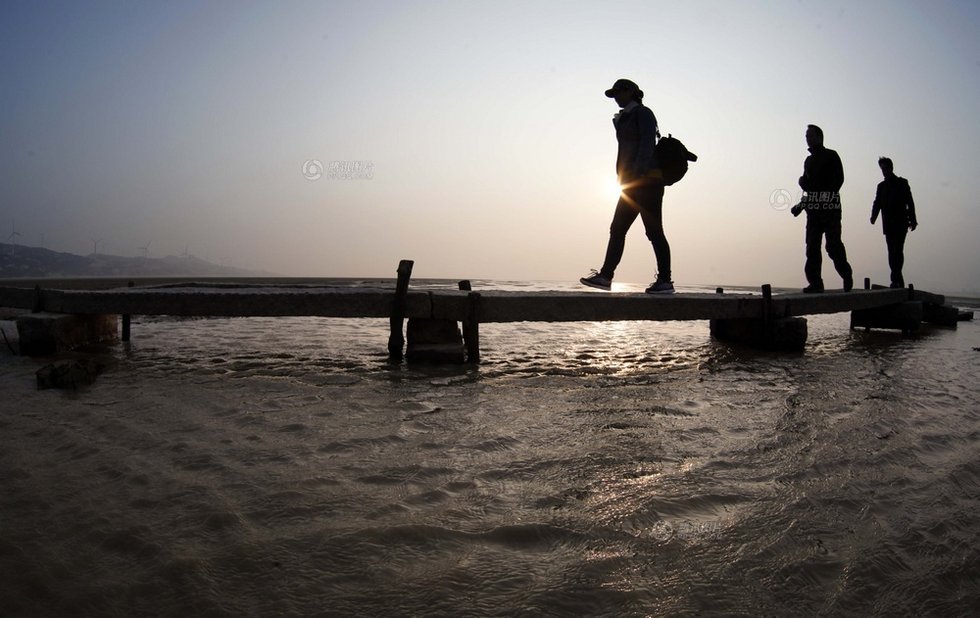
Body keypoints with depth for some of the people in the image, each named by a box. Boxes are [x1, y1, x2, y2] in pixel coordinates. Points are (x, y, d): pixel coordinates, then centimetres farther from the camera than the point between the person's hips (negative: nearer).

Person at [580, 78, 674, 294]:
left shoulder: (643, 113, -2)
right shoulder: (625, 119, 24)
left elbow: (647, 145, -15)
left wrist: (636, 173, -25)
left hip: (646, 180, -9)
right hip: (633, 183, 9)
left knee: (654, 231, -8)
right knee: (617, 230, 3)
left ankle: (665, 281, -5)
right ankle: (605, 276, 3)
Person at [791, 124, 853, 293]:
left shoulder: (831, 156, 3)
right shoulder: (809, 160, 21)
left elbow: (838, 179, -7)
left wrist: (827, 197, -20)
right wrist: (802, 204, 2)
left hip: (830, 208, -6)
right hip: (813, 208, 6)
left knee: (833, 244, -8)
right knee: (812, 247, -2)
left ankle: (846, 275, 11)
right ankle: (815, 282, -2)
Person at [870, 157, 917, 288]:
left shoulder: (902, 183, 6)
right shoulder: (881, 186, 16)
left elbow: (910, 202, 3)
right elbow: (877, 203, 10)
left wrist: (912, 220, -3)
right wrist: (874, 215, -11)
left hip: (901, 223, -4)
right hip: (888, 224, 4)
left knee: (898, 250, -15)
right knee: (892, 251, 3)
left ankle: (895, 279, -23)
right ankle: (898, 281, 9)